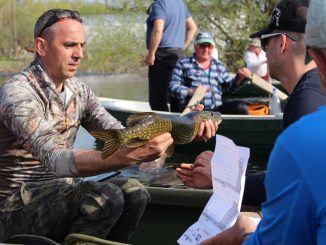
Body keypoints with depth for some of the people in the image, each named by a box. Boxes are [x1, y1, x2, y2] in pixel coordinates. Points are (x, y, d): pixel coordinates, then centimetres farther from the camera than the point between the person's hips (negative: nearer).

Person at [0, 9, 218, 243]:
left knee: (134, 193, -10)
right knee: (106, 197, -26)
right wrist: (132, 155, -43)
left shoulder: (78, 90, 6)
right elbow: (56, 160, -33)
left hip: (55, 193, 7)